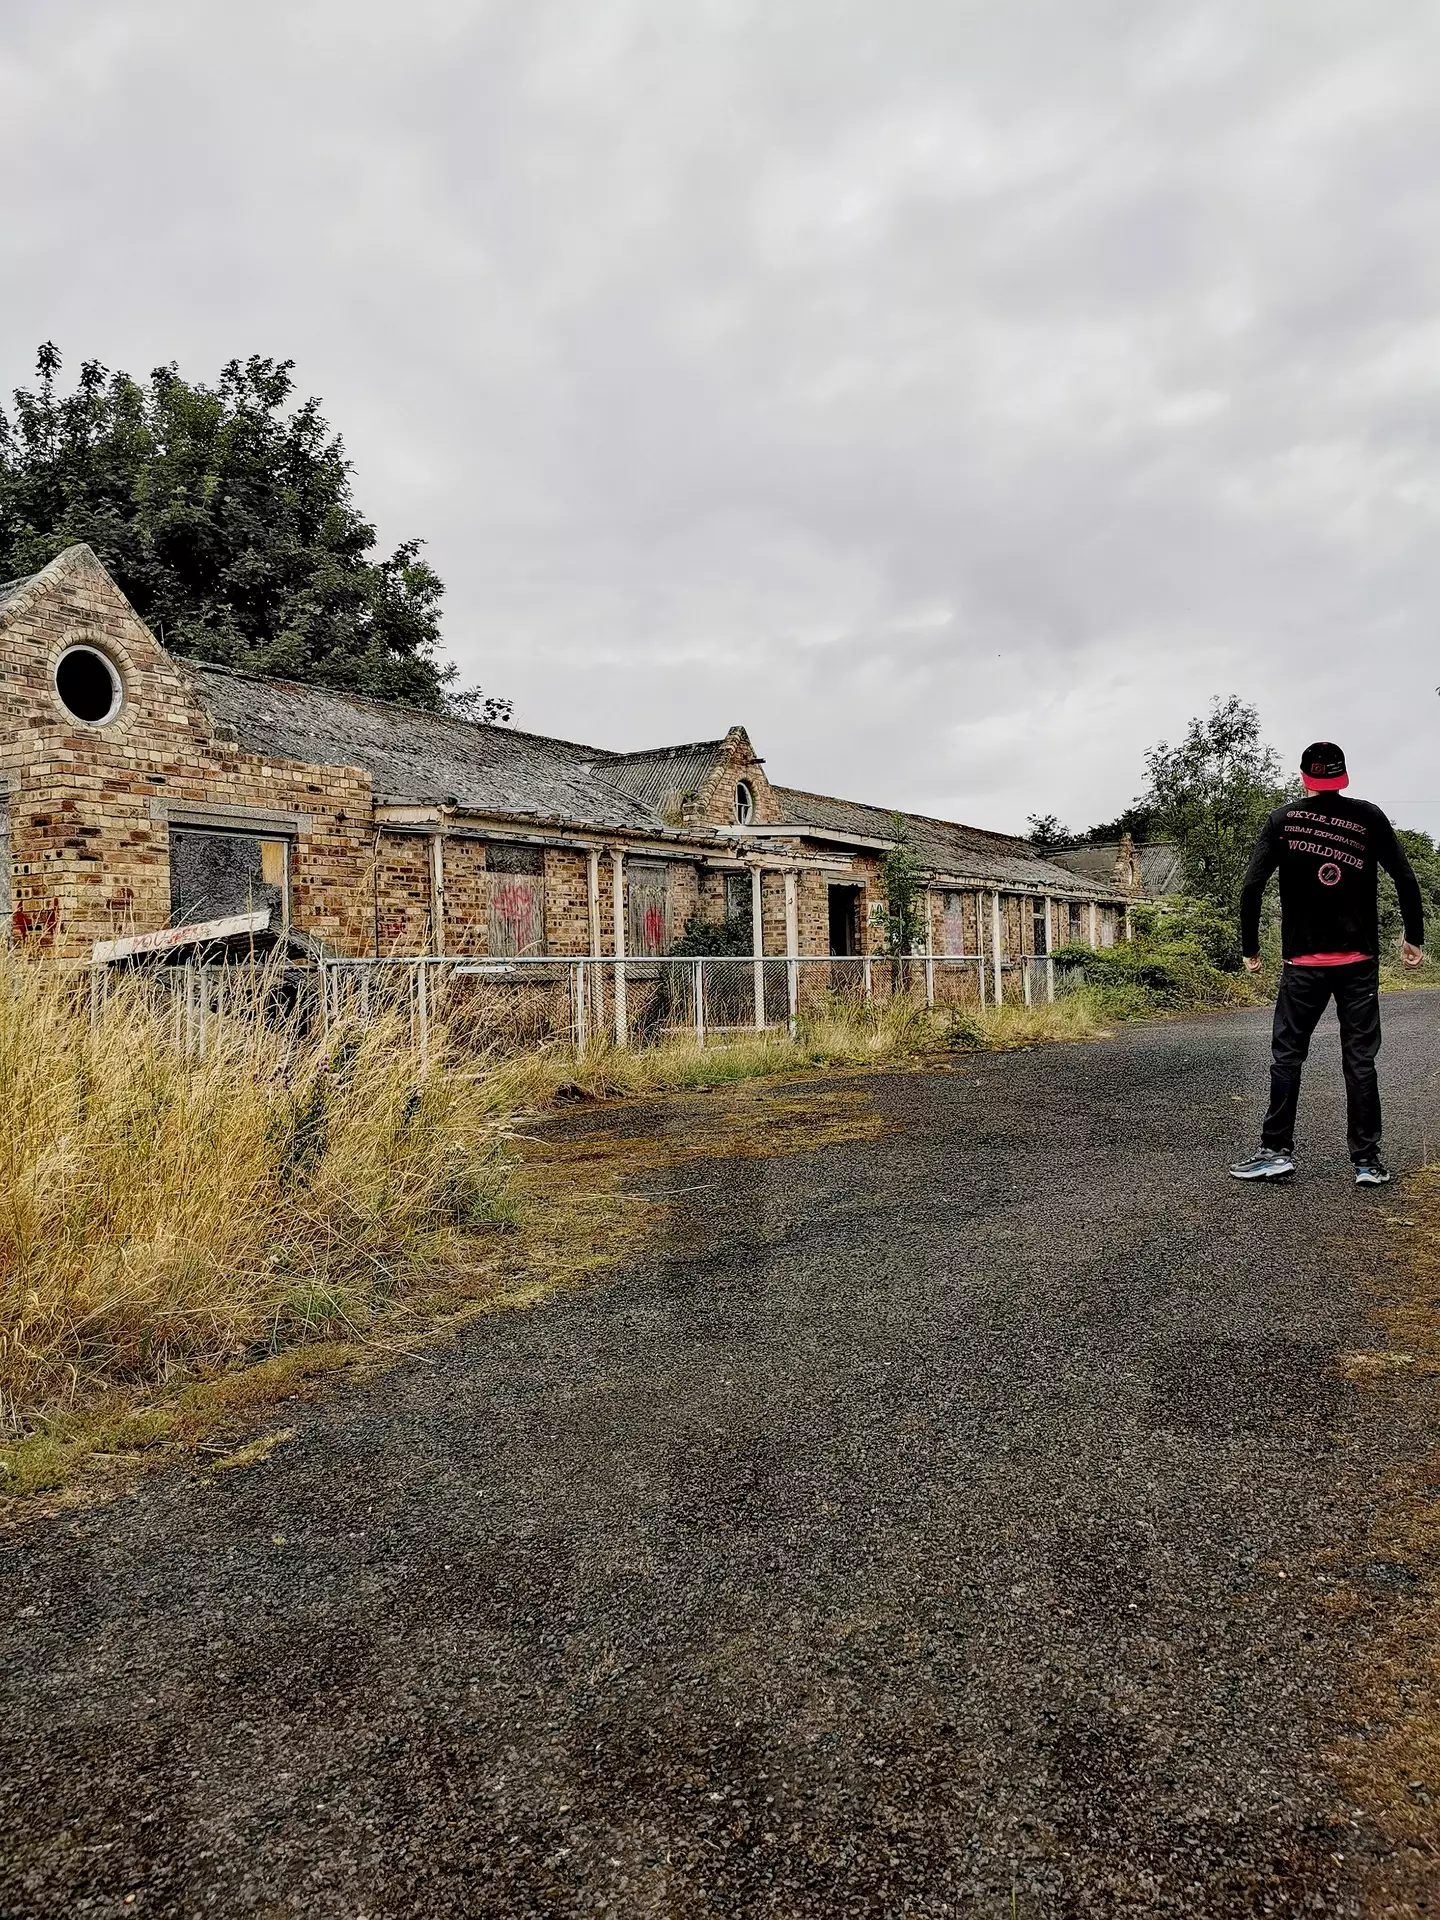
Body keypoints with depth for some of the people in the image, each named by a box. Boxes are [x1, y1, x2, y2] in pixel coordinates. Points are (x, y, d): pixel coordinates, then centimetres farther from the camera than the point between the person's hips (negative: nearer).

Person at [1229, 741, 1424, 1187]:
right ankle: (1367, 1160, 8)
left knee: (1287, 1054, 6)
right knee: (1359, 1057, 5)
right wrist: (1414, 937, 11)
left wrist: (1250, 948, 3)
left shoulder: (1283, 819, 0)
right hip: (1360, 960, 1)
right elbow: (1405, 880, 0)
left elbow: (1252, 886, -6)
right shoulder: (1368, 817, 2)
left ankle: (1277, 1151, 6)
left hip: (1303, 962, -1)